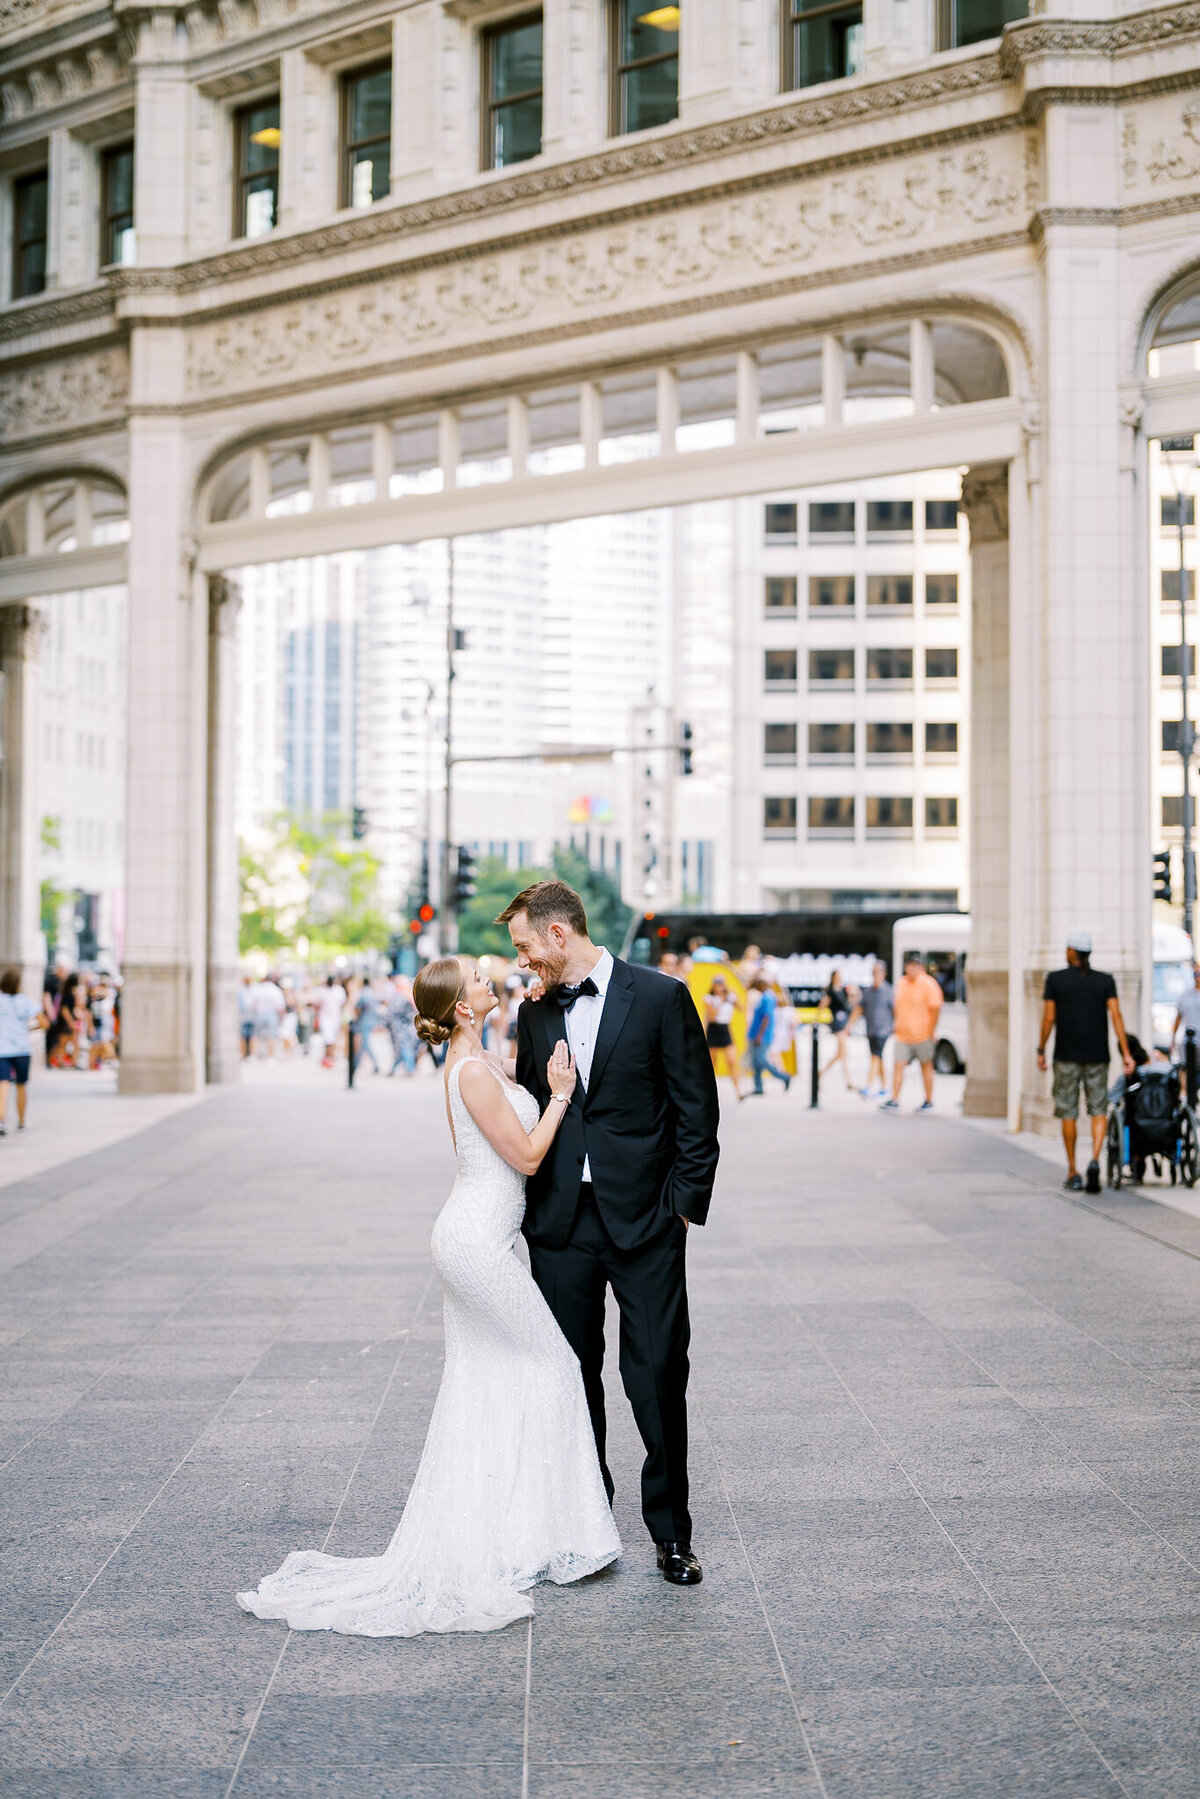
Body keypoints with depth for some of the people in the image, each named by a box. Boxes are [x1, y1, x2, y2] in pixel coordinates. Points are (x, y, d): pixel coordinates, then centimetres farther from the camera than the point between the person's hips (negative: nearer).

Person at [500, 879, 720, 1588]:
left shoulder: (661, 997, -4)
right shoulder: (536, 1015, 11)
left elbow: (697, 1108, -4)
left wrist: (685, 1203, -8)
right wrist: (527, 1211, 7)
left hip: (645, 1221, -4)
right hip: (561, 1226, 4)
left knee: (659, 1376, -1)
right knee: (571, 1377, 9)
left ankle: (671, 1532, 13)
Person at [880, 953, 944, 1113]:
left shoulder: (928, 984, -7)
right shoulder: (901, 983, 9)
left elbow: (935, 1008, -7)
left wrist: (932, 1031, -10)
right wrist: (896, 1023, 13)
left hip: (922, 1035, -4)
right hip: (903, 1034, 4)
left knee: (926, 1067, 7)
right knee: (898, 1066, -4)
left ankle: (928, 1101, 17)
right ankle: (894, 1101, -3)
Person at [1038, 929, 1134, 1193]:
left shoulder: (1055, 979, 0)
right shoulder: (1105, 980, 4)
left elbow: (1049, 1018, -3)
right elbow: (1116, 1016, -4)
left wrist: (1041, 1051, 6)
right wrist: (1126, 1052, -5)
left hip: (1067, 1056, -1)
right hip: (1097, 1055, 1)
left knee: (1068, 1114, 6)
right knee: (1098, 1110, 8)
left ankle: (1073, 1174, 8)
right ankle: (1095, 1160, -15)